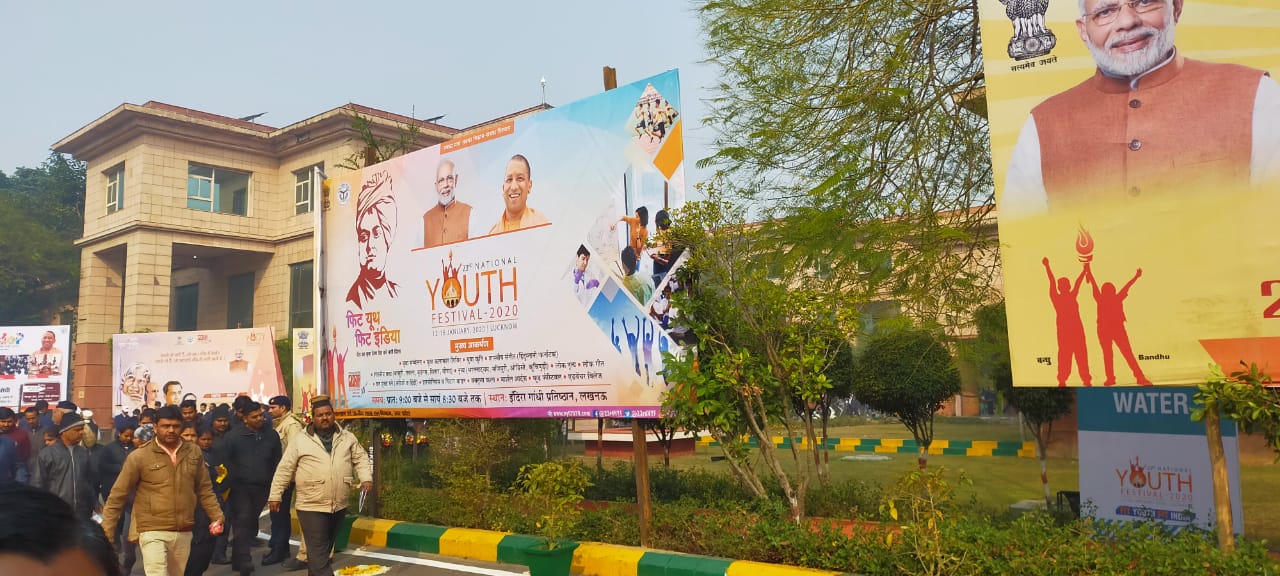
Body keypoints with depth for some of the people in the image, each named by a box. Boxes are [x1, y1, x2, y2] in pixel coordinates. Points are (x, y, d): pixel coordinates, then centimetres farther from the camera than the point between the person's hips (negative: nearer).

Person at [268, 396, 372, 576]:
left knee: (326, 548, 18)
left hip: (339, 506, 4)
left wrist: (366, 478, -8)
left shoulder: (348, 438, 6)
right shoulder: (300, 439, -2)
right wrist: (276, 495, 1)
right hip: (311, 506, -4)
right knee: (318, 553, -7)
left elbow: (360, 459, 10)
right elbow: (285, 468, 1)